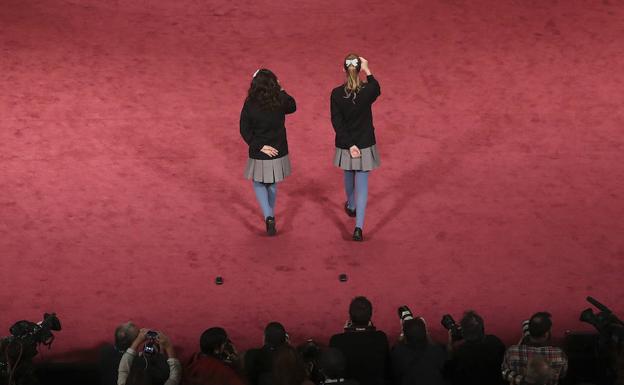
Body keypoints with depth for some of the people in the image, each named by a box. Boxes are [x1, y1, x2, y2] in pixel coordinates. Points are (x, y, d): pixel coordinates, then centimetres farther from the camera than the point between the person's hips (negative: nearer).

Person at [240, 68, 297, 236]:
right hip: (278, 154, 2)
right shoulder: (280, 102, -13)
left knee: (259, 184, 18)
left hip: (259, 155, -2)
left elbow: (245, 130, -14)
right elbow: (292, 107, 11)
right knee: (272, 185, 23)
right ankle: (271, 216, 37)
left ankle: (268, 216, -1)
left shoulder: (250, 105, -17)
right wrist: (281, 90, 9)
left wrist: (259, 146, -9)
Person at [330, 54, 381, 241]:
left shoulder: (336, 94, -14)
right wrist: (368, 71, 2)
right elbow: (377, 89, 9)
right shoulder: (367, 91, -17)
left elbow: (337, 122, -14)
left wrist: (349, 145, -11)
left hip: (345, 143, 2)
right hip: (365, 144, -2)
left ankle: (351, 206, 55)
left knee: (348, 176, 28)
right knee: (362, 184, 1)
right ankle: (358, 227, -9)